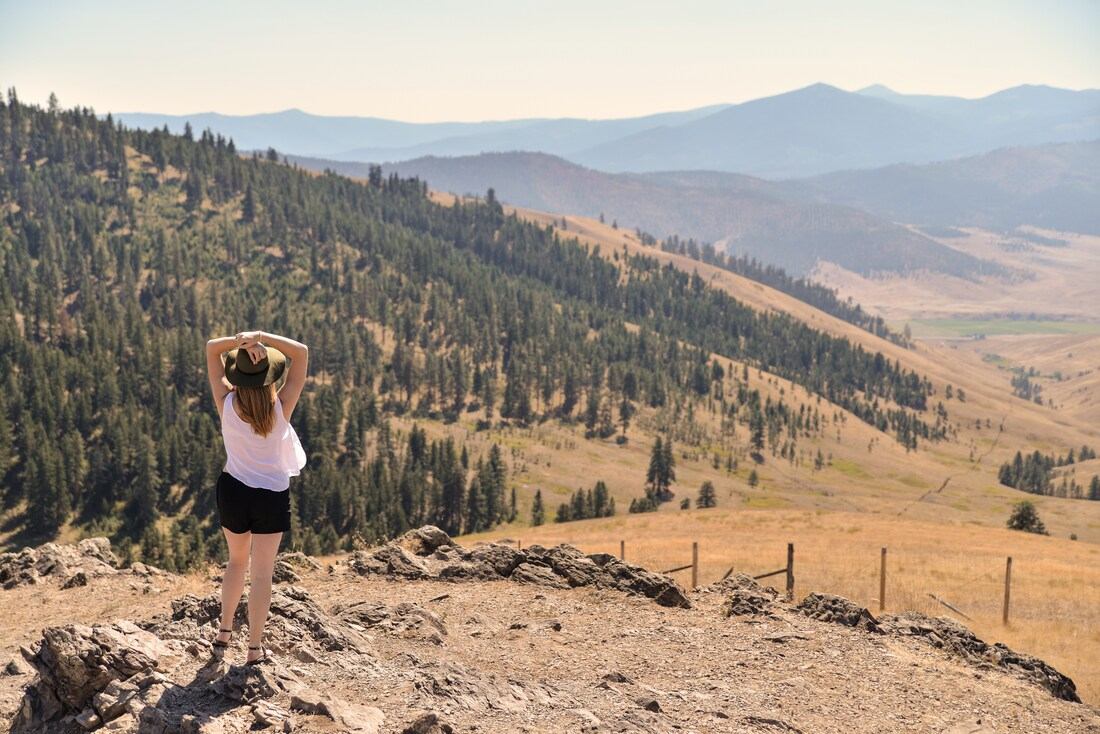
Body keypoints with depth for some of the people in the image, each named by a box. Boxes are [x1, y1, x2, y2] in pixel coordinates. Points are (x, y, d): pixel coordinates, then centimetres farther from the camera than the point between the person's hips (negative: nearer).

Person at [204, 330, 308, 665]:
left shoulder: (228, 404, -15)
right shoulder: (280, 407, -18)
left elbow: (211, 347, -8)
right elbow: (301, 352, -15)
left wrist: (237, 340, -29)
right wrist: (262, 337, -29)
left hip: (233, 489, 2)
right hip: (272, 495, -2)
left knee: (237, 561, 25)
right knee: (262, 574, 6)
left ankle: (224, 632, 29)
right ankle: (255, 649, 12)